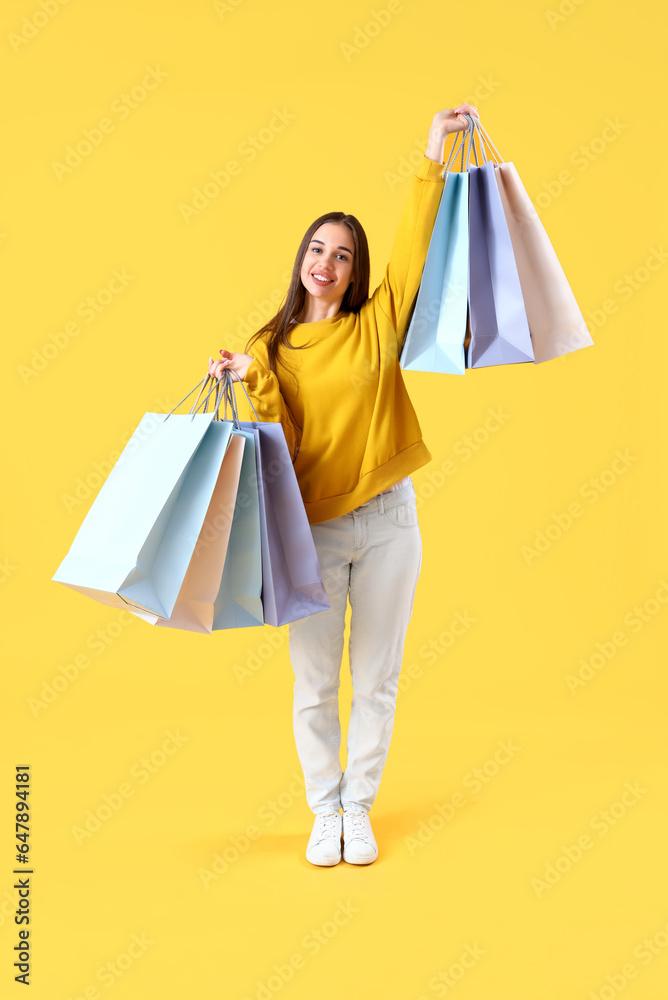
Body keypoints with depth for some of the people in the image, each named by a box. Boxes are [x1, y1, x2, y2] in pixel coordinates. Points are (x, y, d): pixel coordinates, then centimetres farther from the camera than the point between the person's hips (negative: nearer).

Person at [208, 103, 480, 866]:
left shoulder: (377, 325, 3)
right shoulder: (274, 345, 4)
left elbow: (411, 251, -10)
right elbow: (278, 442, -2)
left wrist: (431, 162, -16)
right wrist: (255, 382, -16)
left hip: (387, 522, 0)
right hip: (313, 530, 0)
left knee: (376, 680, 8)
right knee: (313, 683, 6)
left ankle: (359, 810, 25)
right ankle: (324, 812, 26)